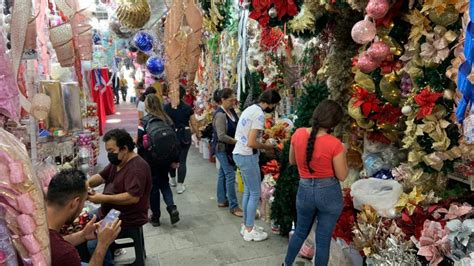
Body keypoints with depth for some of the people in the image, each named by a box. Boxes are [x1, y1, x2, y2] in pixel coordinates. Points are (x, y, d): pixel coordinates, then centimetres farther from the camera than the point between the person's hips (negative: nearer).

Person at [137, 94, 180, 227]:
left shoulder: (145, 121, -12)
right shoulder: (167, 119, -1)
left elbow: (141, 143, -13)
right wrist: (175, 160, 8)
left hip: (150, 160, -3)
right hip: (165, 158, 4)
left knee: (153, 187, 10)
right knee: (164, 183, 20)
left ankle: (155, 217, 20)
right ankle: (172, 208, 1)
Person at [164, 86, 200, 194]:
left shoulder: (167, 107, -7)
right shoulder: (188, 108, -6)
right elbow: (193, 124, -2)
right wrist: (198, 134, 15)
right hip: (184, 136, -1)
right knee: (182, 160, 4)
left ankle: (173, 180, 38)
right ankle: (180, 186, 6)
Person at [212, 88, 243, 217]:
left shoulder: (232, 111, 4)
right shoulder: (220, 115, -21)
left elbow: (235, 128, 15)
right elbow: (221, 136, -24)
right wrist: (237, 142, -20)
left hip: (229, 148, 8)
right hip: (222, 148, -8)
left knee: (223, 173, 17)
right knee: (230, 176, -7)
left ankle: (222, 200, 29)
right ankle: (233, 206, 0)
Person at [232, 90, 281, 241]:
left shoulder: (250, 109, 11)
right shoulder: (259, 114, -19)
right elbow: (251, 143, -23)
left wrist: (263, 146, 11)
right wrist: (267, 147, -6)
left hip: (239, 153, 10)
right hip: (247, 156, -10)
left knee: (248, 191, 17)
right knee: (255, 193, 2)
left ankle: (246, 225, 27)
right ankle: (249, 230, 11)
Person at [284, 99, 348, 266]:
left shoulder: (298, 134, -9)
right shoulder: (334, 144, -19)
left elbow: (292, 161, 7)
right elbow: (342, 176, -9)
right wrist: (342, 154, 4)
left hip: (305, 190, 4)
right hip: (329, 193, -4)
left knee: (300, 232, 26)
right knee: (323, 240, 13)